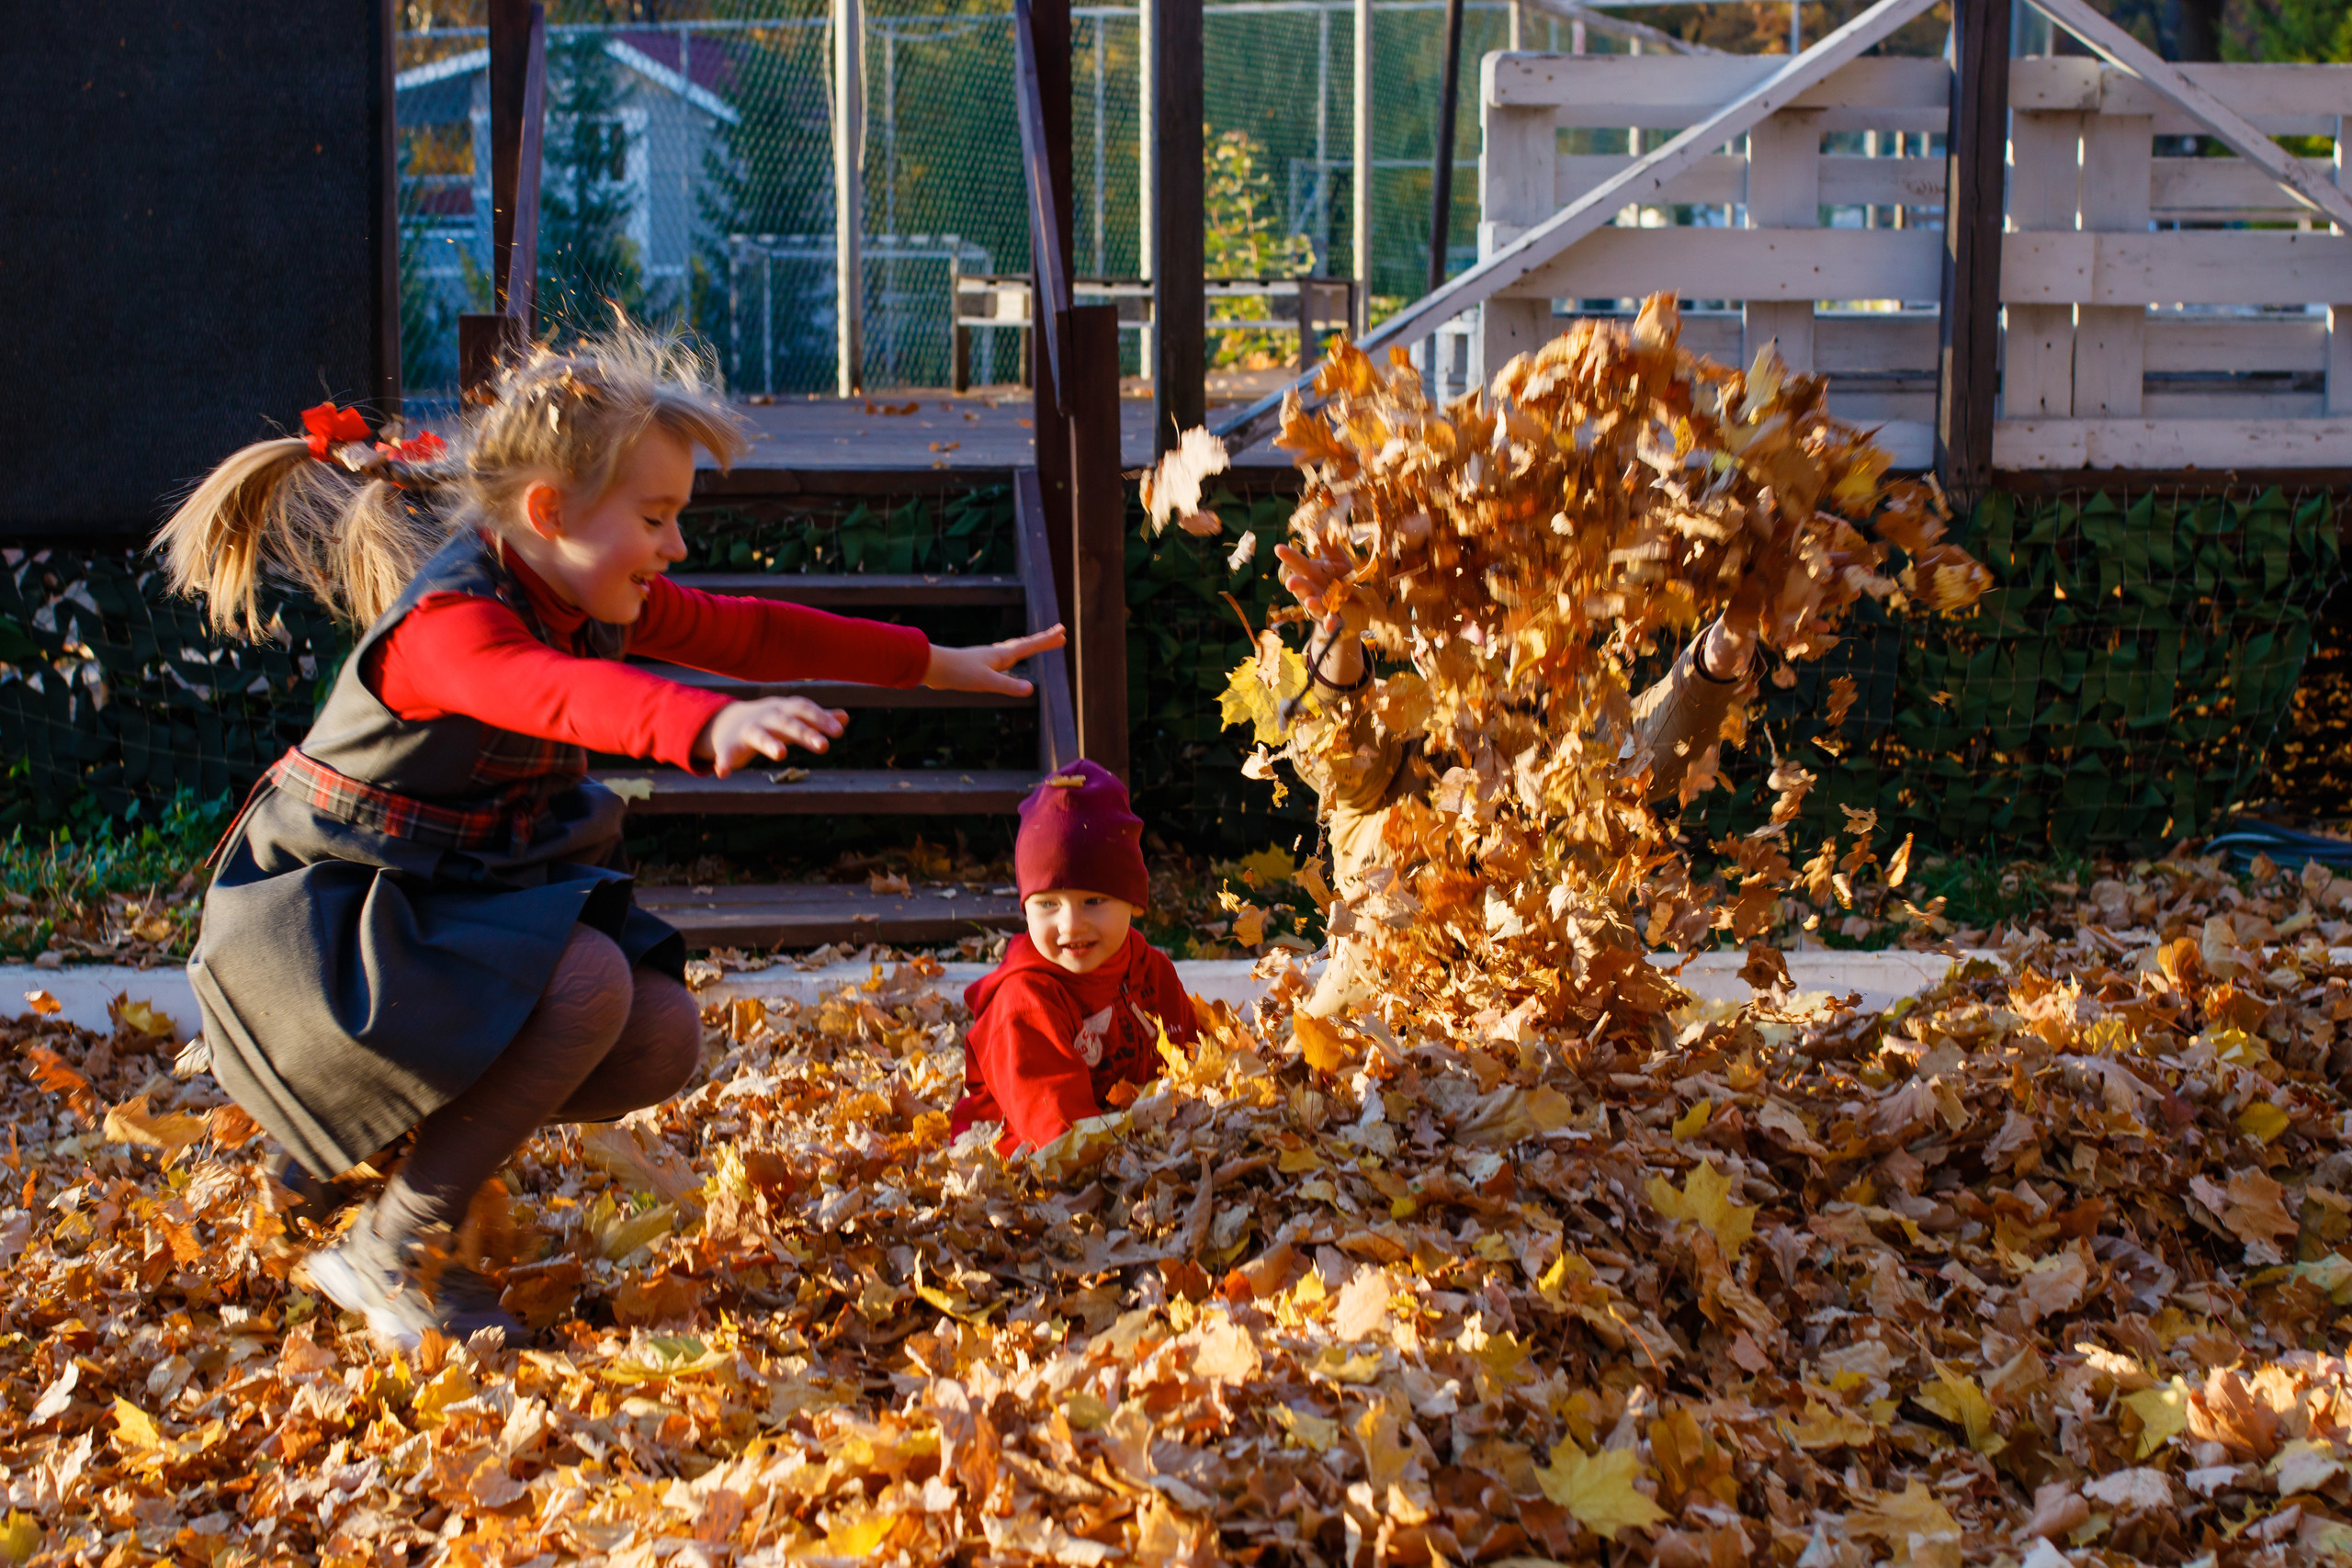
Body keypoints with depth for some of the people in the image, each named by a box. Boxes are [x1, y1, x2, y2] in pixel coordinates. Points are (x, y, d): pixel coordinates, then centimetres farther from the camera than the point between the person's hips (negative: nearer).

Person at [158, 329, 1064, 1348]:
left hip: (470, 889, 9)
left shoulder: (598, 600, 1)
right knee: (585, 981, -32)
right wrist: (712, 727, -71)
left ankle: (434, 1122, 15)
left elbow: (750, 634, 13)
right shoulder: (449, 624, -29)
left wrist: (937, 665, 18)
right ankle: (388, 1258, -19)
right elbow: (561, 692, -51)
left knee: (663, 1044, -8)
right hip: (328, 915, -9)